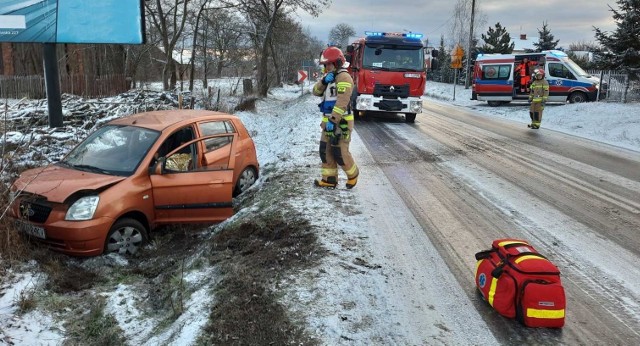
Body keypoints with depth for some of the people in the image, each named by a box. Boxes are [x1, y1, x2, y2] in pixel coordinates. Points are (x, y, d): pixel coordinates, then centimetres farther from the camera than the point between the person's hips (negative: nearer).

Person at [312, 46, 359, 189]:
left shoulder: (344, 77, -15)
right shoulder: (329, 77, 18)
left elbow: (341, 102, -24)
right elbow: (316, 92, 10)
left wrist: (333, 121, -28)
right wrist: (323, 81, -10)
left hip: (340, 123, -9)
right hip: (328, 121, 9)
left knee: (340, 153, -6)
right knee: (325, 151, 8)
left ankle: (353, 174, 17)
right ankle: (330, 179, 15)